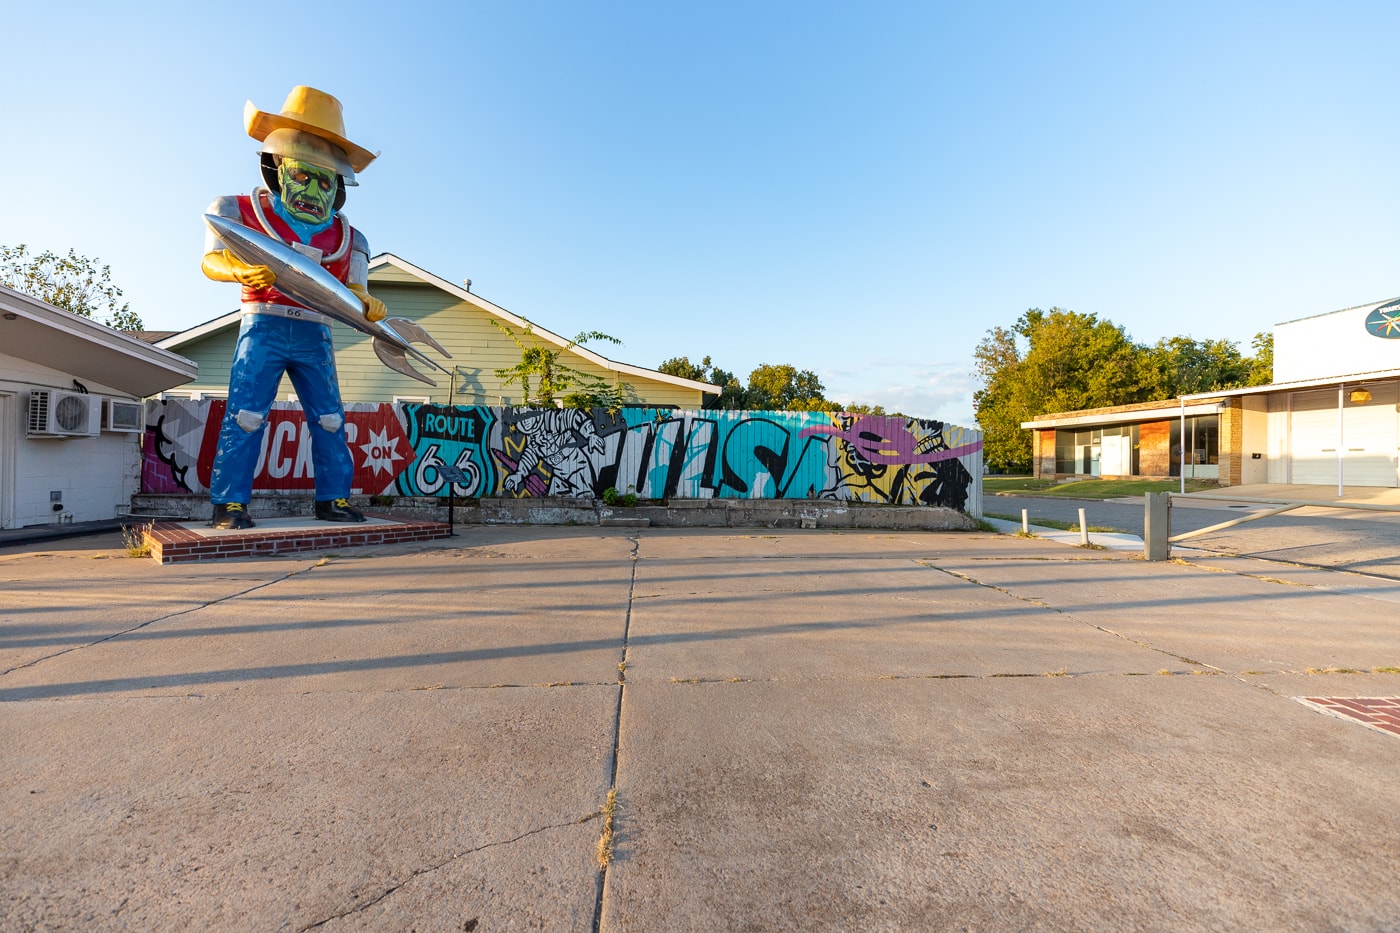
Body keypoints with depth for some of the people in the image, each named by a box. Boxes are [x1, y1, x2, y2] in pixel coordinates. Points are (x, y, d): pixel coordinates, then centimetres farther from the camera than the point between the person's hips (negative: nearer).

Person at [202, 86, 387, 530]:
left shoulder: (344, 236, 12)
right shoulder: (243, 211, 5)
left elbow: (349, 289, 9)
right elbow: (211, 261, 0)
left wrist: (368, 306, -14)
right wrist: (241, 270, -22)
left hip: (314, 334, 3)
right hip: (264, 326, -3)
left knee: (329, 417, 1)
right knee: (246, 414, -7)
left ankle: (333, 497, 9)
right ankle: (228, 502, 0)